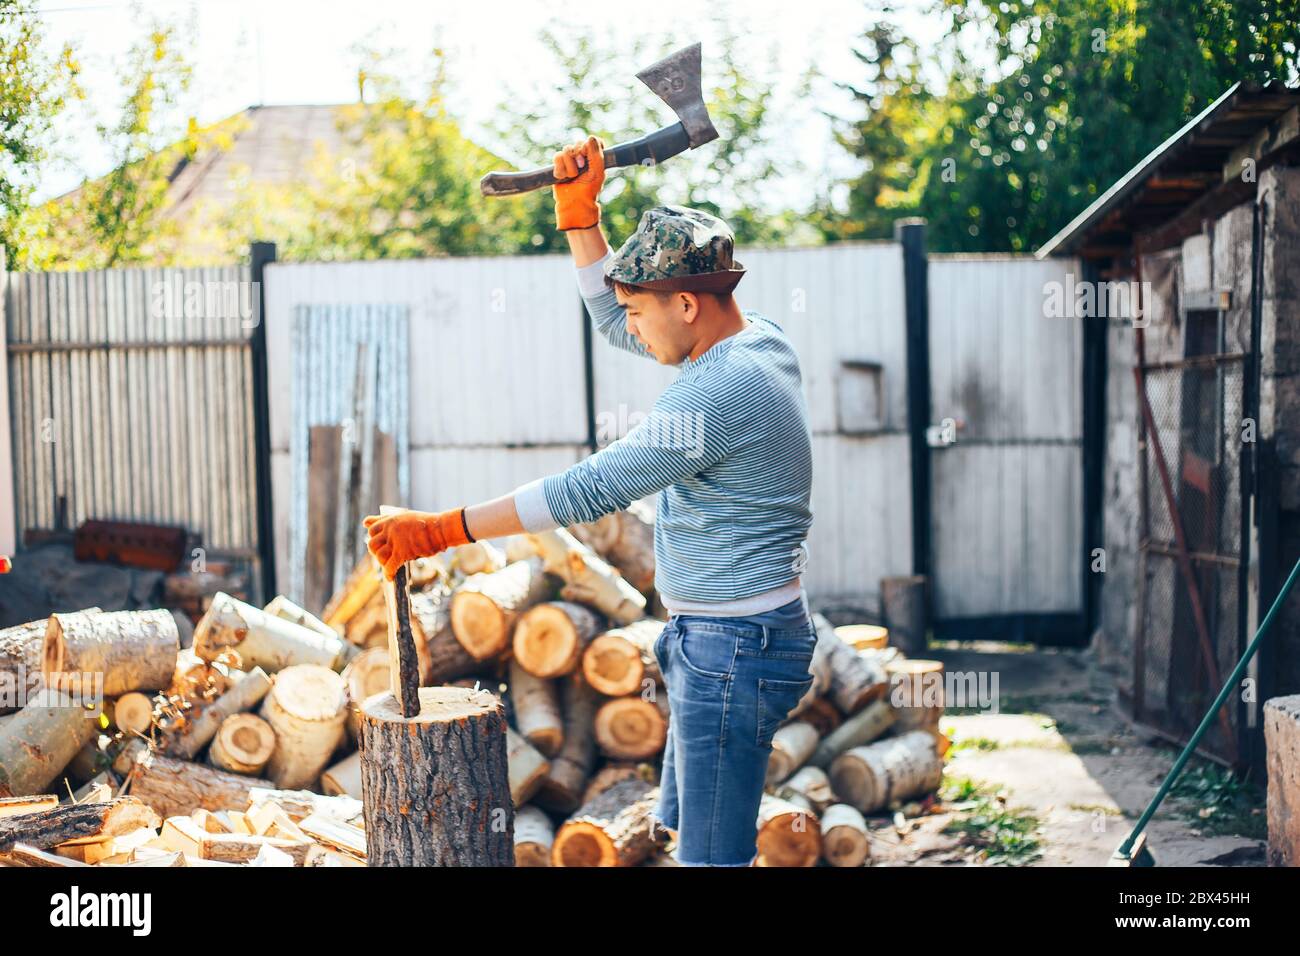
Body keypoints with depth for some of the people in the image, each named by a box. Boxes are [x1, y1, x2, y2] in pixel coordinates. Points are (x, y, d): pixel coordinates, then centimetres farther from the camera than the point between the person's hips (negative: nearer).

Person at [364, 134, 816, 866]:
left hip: (732, 647, -11)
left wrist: (439, 531, -20)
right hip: (724, 639, 11)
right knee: (686, 828, 22)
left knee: (711, 852, -3)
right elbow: (614, 321, 20)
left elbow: (587, 492, -24)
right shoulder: (759, 339, 6)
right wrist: (580, 213, 10)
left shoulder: (716, 393, -25)